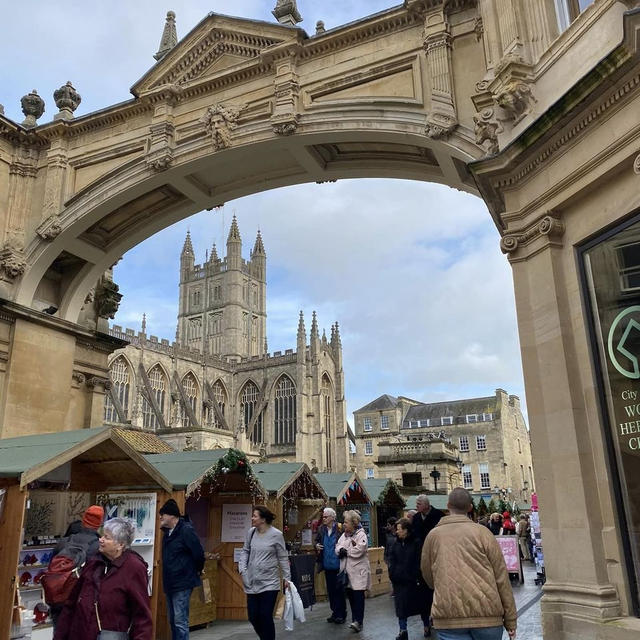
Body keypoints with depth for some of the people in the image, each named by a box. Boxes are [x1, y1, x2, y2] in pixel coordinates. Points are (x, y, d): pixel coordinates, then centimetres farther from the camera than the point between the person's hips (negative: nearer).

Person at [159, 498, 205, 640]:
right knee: (173, 621, 16)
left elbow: (199, 553, -18)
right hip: (170, 583, 9)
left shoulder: (186, 530, -18)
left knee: (180, 621, -7)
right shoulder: (167, 532, 9)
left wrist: (197, 571, -4)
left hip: (182, 583, -9)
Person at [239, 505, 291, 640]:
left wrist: (286, 577, -1)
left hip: (269, 583, -4)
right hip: (252, 583, 4)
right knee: (253, 617, 9)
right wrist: (242, 569, 0)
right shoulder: (251, 532, 0)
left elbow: (283, 558, -3)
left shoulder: (276, 534, -10)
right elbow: (245, 552, 12)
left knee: (266, 617, -3)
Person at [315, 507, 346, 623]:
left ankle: (341, 614, 15)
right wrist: (317, 545, -3)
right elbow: (317, 541, 17)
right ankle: (334, 612, 29)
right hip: (327, 565, 6)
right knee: (330, 590, 15)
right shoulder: (321, 529, 4)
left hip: (338, 565, -6)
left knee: (339, 590, 2)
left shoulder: (339, 529, -15)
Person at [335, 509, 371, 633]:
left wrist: (345, 551, -10)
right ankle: (355, 620, 20)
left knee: (358, 595, -7)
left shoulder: (361, 534, -9)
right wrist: (341, 550, -16)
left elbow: (358, 550, -22)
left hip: (358, 571, -7)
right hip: (347, 570, 7)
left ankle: (358, 622, -3)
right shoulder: (344, 535, 14)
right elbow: (337, 548, 7)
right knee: (350, 595, 10)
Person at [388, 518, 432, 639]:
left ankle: (426, 626, 31)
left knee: (421, 603, 12)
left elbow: (420, 561, -15)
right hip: (399, 580, 4)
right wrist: (392, 574, -2)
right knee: (401, 605, 4)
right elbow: (391, 559, 8)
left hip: (414, 580, -4)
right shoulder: (396, 542, 4)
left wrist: (419, 578, -18)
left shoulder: (416, 542, -13)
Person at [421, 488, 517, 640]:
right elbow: (501, 577, 3)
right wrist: (510, 620, 9)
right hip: (487, 615, 0)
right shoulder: (482, 532, 3)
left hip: (448, 617, 0)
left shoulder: (433, 535, 7)